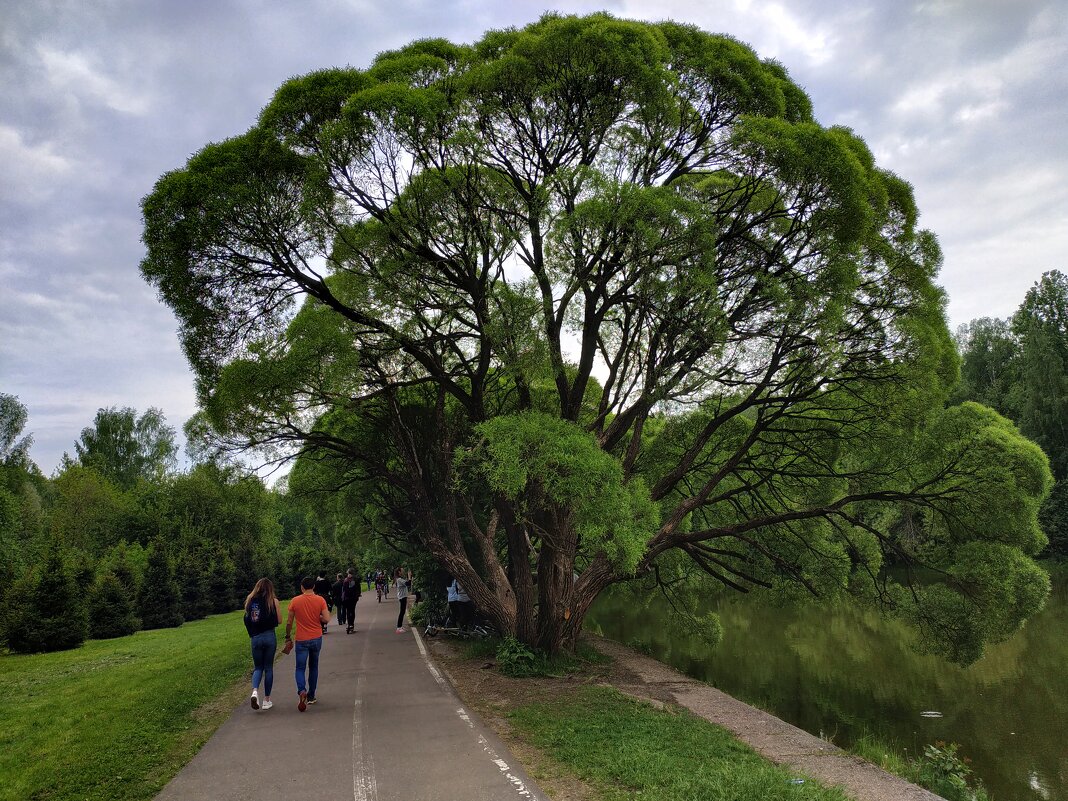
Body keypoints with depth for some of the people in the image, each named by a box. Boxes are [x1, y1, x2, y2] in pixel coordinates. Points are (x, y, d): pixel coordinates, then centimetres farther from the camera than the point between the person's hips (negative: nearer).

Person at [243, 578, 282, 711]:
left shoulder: (250, 601, 3)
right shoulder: (273, 601, -6)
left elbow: (246, 619, 6)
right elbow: (279, 620, -3)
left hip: (255, 638, 2)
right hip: (269, 637, -2)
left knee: (258, 667, 15)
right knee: (268, 668, 10)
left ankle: (255, 691, -11)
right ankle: (266, 700, 14)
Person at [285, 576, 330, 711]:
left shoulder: (295, 601, -6)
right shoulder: (320, 600, -6)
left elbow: (289, 622, -1)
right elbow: (326, 619, -11)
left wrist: (288, 637, 12)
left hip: (301, 640, -2)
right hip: (317, 639, 2)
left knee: (300, 668, 5)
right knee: (313, 667, 17)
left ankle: (302, 691, -21)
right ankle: (311, 696, 21)